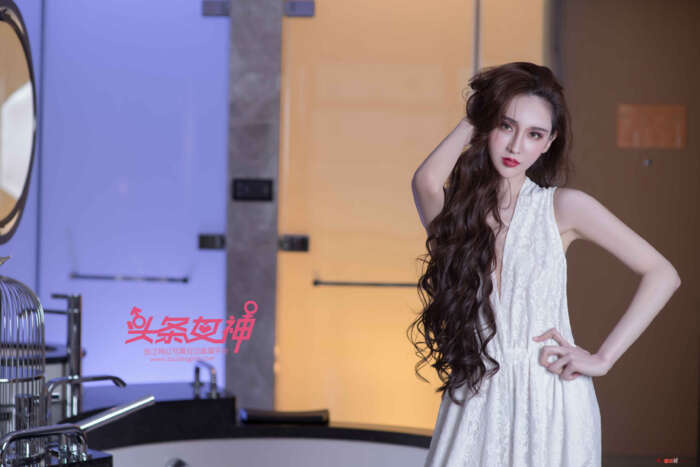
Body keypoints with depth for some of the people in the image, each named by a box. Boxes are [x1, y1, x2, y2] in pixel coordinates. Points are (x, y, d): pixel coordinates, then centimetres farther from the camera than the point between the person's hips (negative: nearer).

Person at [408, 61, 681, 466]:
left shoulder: (563, 206, -2)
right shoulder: (457, 208, 5)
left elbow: (663, 275, -3)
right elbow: (427, 182, -21)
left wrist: (603, 359, -7)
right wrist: (473, 121, -3)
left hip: (551, 401, -2)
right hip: (474, 401, 2)